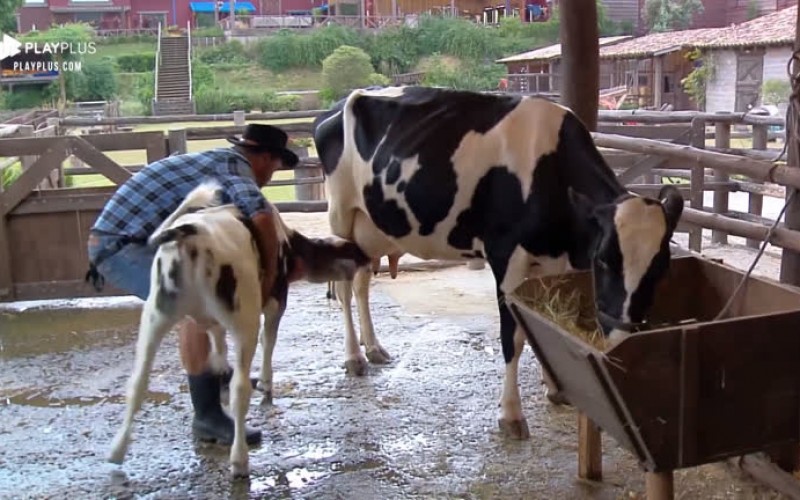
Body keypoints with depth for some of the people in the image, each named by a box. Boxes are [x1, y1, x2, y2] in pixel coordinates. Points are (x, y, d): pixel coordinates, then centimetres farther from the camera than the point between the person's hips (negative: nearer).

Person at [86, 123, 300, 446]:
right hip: (119, 244, -11)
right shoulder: (235, 165, -9)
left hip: (121, 237, 11)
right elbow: (261, 215, -29)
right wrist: (270, 272, -17)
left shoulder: (216, 160, 20)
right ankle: (208, 417, -20)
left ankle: (214, 372, 39)